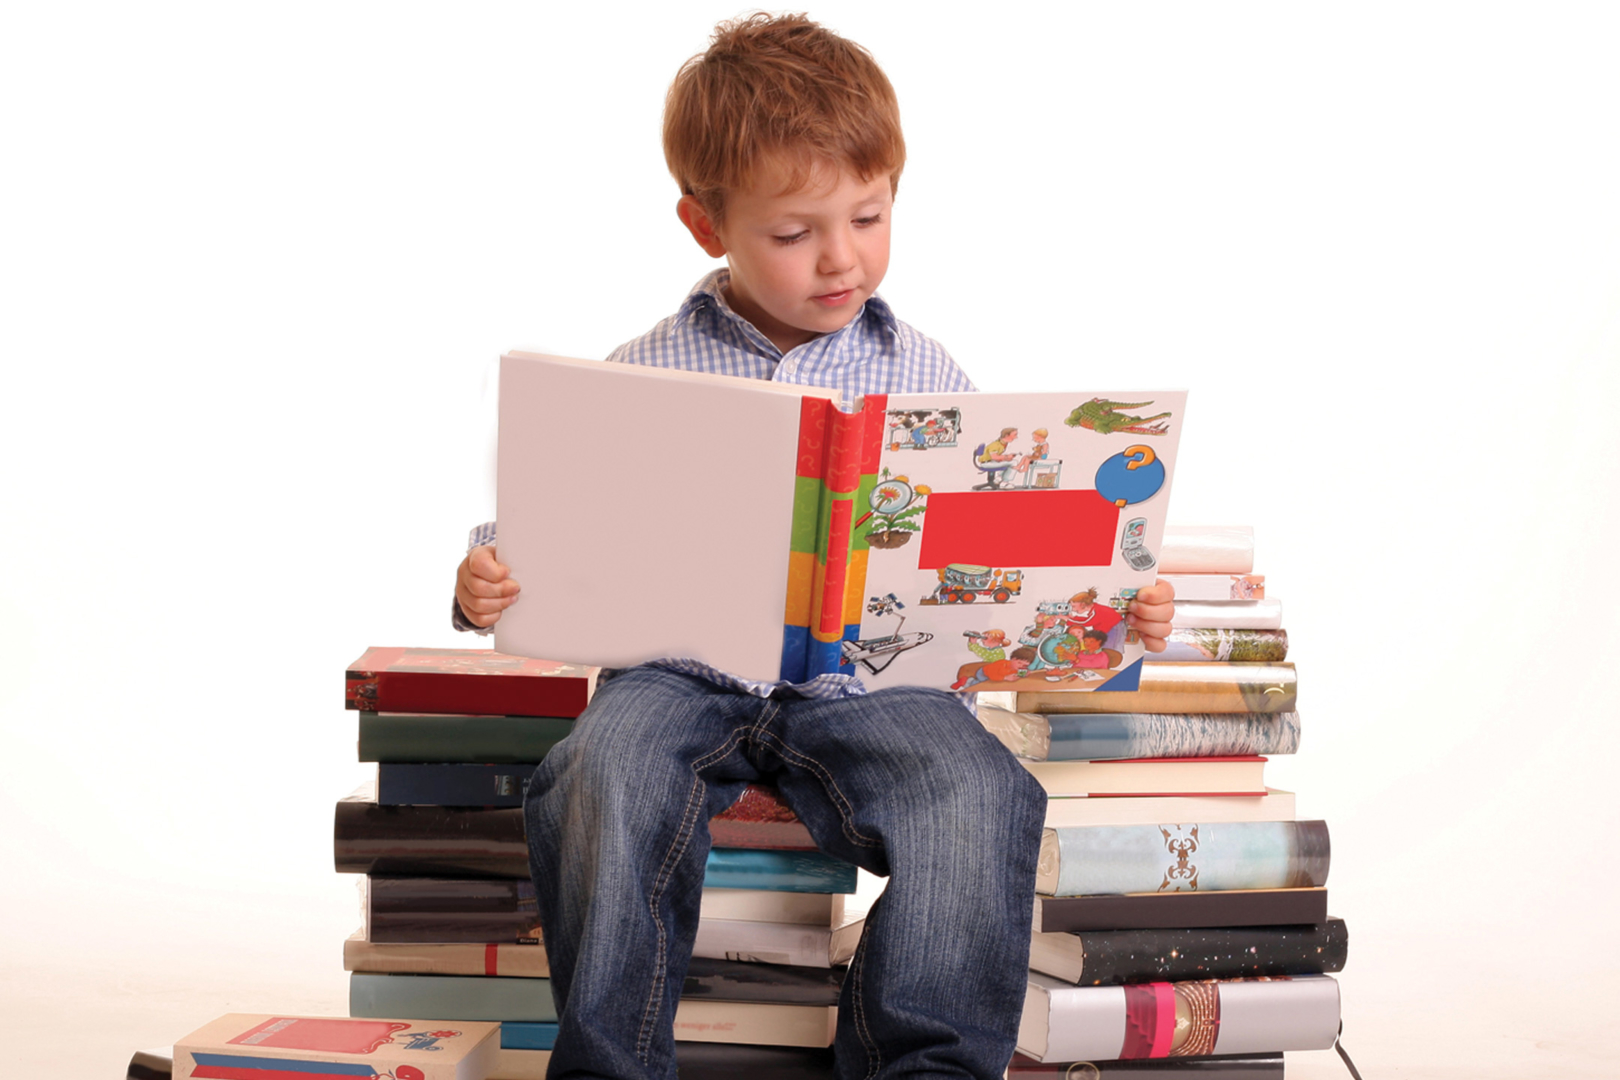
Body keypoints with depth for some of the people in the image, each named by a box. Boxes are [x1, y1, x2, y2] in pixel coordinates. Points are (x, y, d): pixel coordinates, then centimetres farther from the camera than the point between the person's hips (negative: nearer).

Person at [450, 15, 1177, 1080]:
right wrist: (490, 581, -11)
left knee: (975, 792, -28)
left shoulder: (928, 380, 10)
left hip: (869, 680, 1)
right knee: (603, 775, -31)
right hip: (682, 673, 0)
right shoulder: (648, 379, 7)